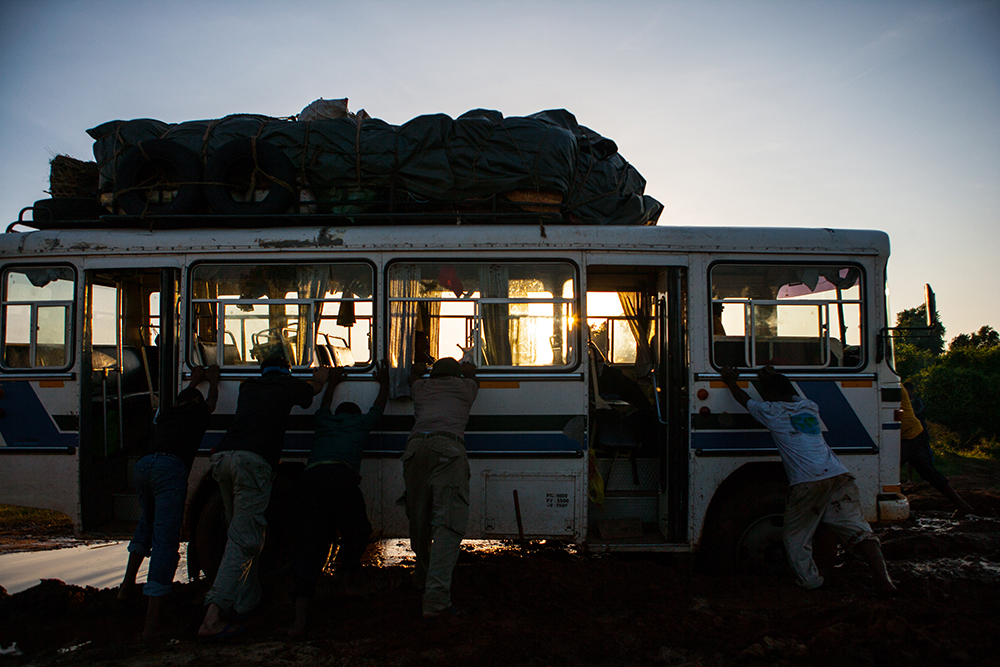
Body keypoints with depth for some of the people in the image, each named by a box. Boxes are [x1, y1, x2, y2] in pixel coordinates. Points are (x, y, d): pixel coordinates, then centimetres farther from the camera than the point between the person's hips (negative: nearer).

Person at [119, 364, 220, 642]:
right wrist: (212, 381, 63)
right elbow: (211, 402, 45)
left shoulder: (166, 413, 33)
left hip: (143, 465, 6)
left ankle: (128, 582, 29)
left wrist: (194, 381, 71)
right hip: (170, 467, -6)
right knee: (165, 539, -8)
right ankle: (152, 623, -11)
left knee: (148, 522, 34)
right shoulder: (197, 411, 22)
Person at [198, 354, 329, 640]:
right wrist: (320, 378, 64)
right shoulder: (288, 385, 18)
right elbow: (313, 389, 41)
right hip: (252, 460, -6)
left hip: (221, 457, 6)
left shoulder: (248, 386, 29)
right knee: (244, 540, -9)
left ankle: (247, 602, 25)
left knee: (240, 534, 20)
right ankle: (213, 617, -18)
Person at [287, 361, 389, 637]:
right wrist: (384, 382, 62)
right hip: (341, 475, -3)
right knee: (357, 531, 18)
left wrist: (332, 383, 73)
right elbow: (379, 405, 46)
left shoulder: (325, 421, 34)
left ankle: (301, 613, -14)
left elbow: (324, 406, 58)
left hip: (311, 477, 4)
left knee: (309, 543, -4)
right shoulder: (360, 422, 27)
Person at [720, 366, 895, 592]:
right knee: (857, 530, 0)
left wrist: (731, 382, 42)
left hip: (807, 483, -5)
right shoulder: (809, 407, 22)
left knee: (795, 536, 14)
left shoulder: (773, 412, 8)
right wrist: (774, 378, 54)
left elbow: (745, 400, 26)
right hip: (839, 475, 5)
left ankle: (809, 580, 14)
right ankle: (883, 581, -10)